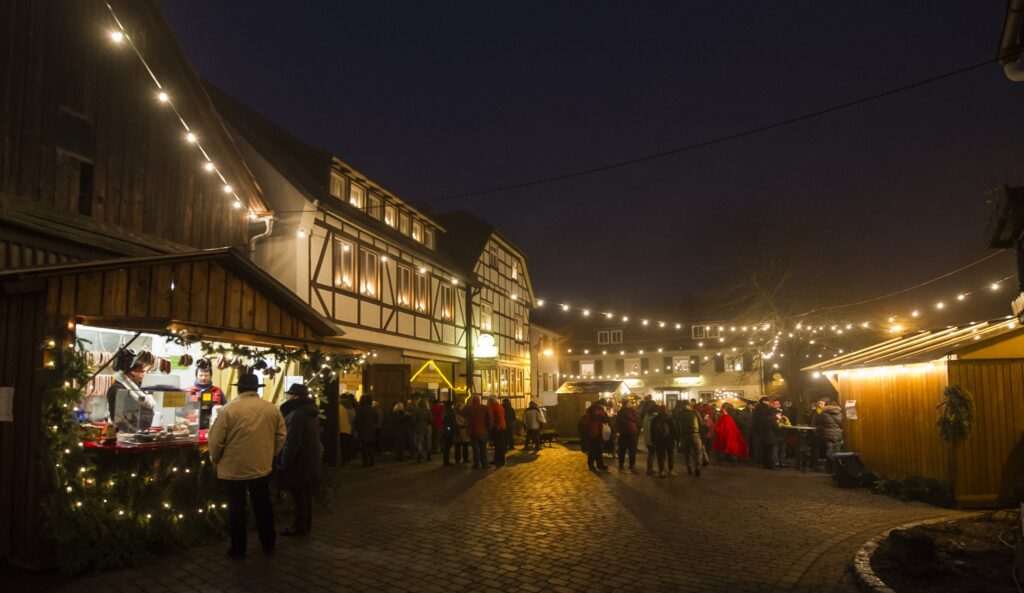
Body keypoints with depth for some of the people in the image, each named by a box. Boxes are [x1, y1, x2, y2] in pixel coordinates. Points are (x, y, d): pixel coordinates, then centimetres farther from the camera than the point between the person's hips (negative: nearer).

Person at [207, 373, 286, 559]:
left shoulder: (228, 409, -14)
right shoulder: (273, 409, -2)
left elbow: (216, 440, -11)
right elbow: (281, 437, 3)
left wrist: (215, 461, 6)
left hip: (233, 468, -3)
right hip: (262, 467, 3)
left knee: (236, 509, 9)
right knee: (263, 505, 15)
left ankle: (238, 548, 18)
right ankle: (268, 544, 25)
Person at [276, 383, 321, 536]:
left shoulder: (297, 414, -21)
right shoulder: (311, 412, 10)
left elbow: (291, 443, -23)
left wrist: (284, 463, -15)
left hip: (299, 462, -9)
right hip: (311, 461, 10)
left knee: (298, 495, 1)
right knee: (306, 494, 16)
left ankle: (299, 526, 10)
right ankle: (305, 524, 25)